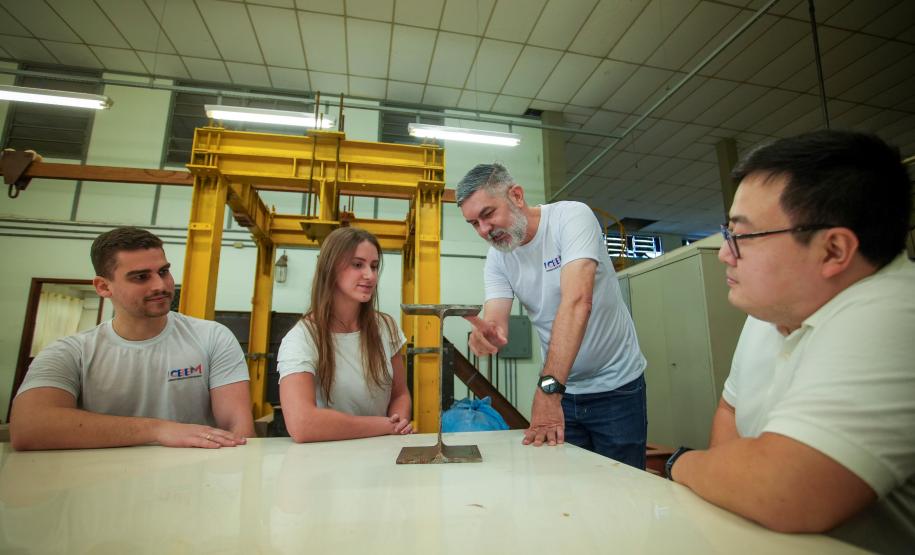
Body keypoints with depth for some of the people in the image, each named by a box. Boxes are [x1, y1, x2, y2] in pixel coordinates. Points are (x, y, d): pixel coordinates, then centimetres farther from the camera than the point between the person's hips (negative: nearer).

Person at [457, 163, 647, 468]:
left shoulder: (572, 216, -19)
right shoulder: (496, 259, -3)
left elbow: (577, 301, -31)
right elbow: (496, 322, -14)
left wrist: (548, 388, -37)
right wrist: (486, 334, -39)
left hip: (616, 386, -3)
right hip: (562, 389, 4)